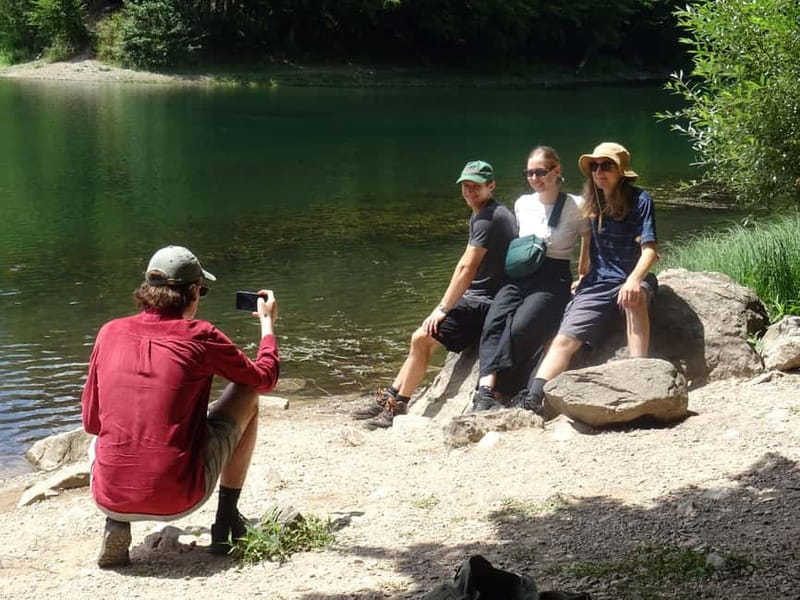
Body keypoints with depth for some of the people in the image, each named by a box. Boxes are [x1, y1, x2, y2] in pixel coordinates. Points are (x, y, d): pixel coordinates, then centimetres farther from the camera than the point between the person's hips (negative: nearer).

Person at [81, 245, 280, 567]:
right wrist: (267, 322, 28)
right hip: (179, 500, -3)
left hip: (111, 498, 3)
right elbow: (264, 379, 11)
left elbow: (91, 422, 13)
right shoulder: (200, 336, -5)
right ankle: (227, 521, 21)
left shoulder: (110, 332, 4)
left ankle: (115, 524, 11)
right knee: (247, 395, 18)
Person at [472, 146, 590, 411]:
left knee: (519, 328, -31)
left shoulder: (575, 206, 0)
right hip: (520, 276, 4)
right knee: (493, 324, -26)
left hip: (555, 281, -4)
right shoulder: (522, 204, 14)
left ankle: (486, 392, -29)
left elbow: (589, 247, 9)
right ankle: (485, 390, -40)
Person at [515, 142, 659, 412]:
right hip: (598, 282, 4)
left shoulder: (640, 200, -8)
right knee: (564, 339, -14)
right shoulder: (593, 203, 8)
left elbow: (650, 250, -18)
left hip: (631, 279, -4)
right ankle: (533, 398, -23)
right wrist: (584, 278, 16)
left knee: (635, 297, -41)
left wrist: (634, 280, -35)